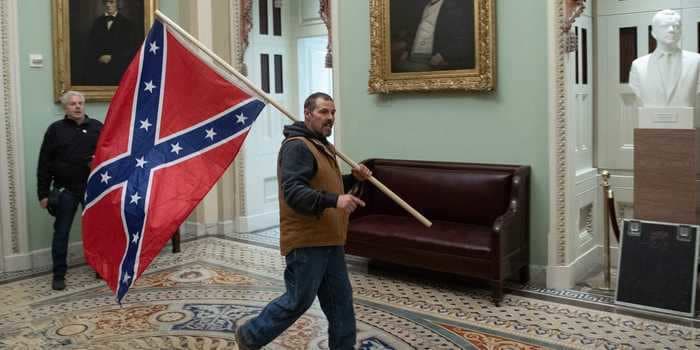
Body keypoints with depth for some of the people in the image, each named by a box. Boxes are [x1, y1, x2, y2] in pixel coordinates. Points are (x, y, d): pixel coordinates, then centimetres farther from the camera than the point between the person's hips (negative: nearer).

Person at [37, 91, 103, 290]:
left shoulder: (97, 127, 5)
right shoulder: (55, 130, 0)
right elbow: (44, 164, -1)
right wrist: (43, 193, -5)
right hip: (65, 190, -1)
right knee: (61, 233, 5)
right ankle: (59, 275, 16)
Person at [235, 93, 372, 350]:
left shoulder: (323, 146, 18)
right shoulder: (297, 146, -15)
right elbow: (293, 192, -27)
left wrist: (353, 178, 11)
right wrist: (333, 200, -38)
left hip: (328, 240, 10)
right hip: (306, 242, -9)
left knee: (340, 300, 12)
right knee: (298, 301, 1)